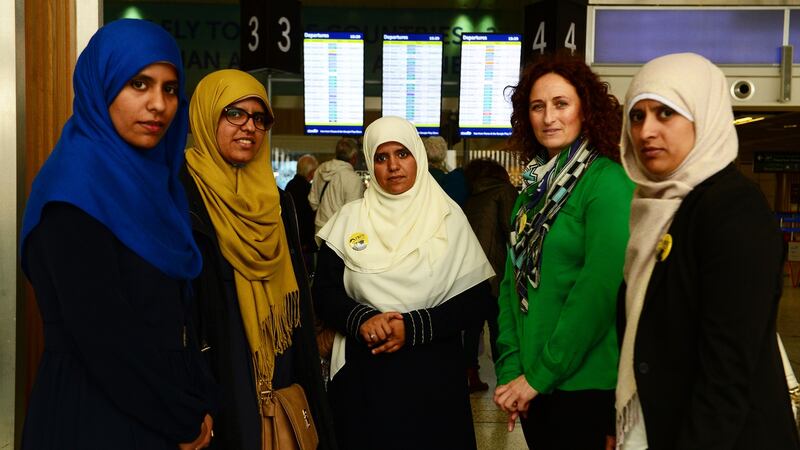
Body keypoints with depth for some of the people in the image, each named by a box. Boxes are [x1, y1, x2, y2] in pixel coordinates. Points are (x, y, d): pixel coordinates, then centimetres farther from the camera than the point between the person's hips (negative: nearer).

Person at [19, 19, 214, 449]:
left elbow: (175, 309, 9)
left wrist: (198, 401, 1)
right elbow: (101, 330, -22)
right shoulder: (78, 182, -18)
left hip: (157, 412, 8)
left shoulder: (150, 174, 6)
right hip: (95, 414, -8)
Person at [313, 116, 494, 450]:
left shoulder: (449, 217, -1)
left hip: (433, 372, -1)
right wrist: (361, 319, -18)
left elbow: (473, 302, -4)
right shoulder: (349, 219, 3)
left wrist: (412, 327, -17)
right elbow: (324, 293, 2)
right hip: (364, 372, 1)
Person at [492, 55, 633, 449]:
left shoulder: (609, 184, -12)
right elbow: (513, 280, 8)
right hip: (530, 380, 6)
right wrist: (509, 368, -2)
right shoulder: (534, 186, 9)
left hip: (583, 382, -6)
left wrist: (540, 375, -16)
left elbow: (600, 290, -19)